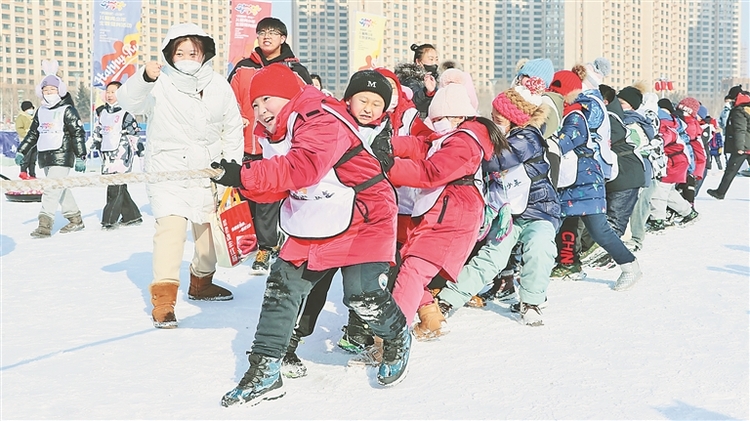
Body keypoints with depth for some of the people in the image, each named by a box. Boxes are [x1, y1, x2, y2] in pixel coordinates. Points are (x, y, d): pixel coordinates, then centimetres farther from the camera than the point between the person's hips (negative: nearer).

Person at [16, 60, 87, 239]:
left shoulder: (67, 110, -6)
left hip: (62, 156, -7)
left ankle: (44, 225, -17)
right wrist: (22, 151, 16)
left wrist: (81, 157, -13)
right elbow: (33, 133, 21)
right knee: (61, 189, 13)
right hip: (45, 157, 7)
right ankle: (75, 218, 24)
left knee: (51, 189, -14)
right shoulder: (41, 112, 14)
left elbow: (78, 133, -9)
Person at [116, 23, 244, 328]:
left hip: (207, 171, 5)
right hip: (168, 169, -4)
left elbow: (232, 130, 9)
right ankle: (163, 298, -14)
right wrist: (144, 78, -51)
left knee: (209, 228, 14)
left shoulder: (219, 86, 0)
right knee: (171, 226, -18)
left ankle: (201, 282, 37)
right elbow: (128, 101, -31)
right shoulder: (160, 84, -12)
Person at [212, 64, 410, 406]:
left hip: (362, 219, -9)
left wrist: (246, 175, -45)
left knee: (362, 294, -16)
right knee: (281, 285, 1)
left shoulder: (322, 121, -21)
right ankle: (264, 371, 8)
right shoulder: (281, 135, 9)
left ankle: (397, 340, 19)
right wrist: (242, 181, -10)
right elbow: (278, 185, 11)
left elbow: (303, 167, -39)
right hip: (311, 229, 9)